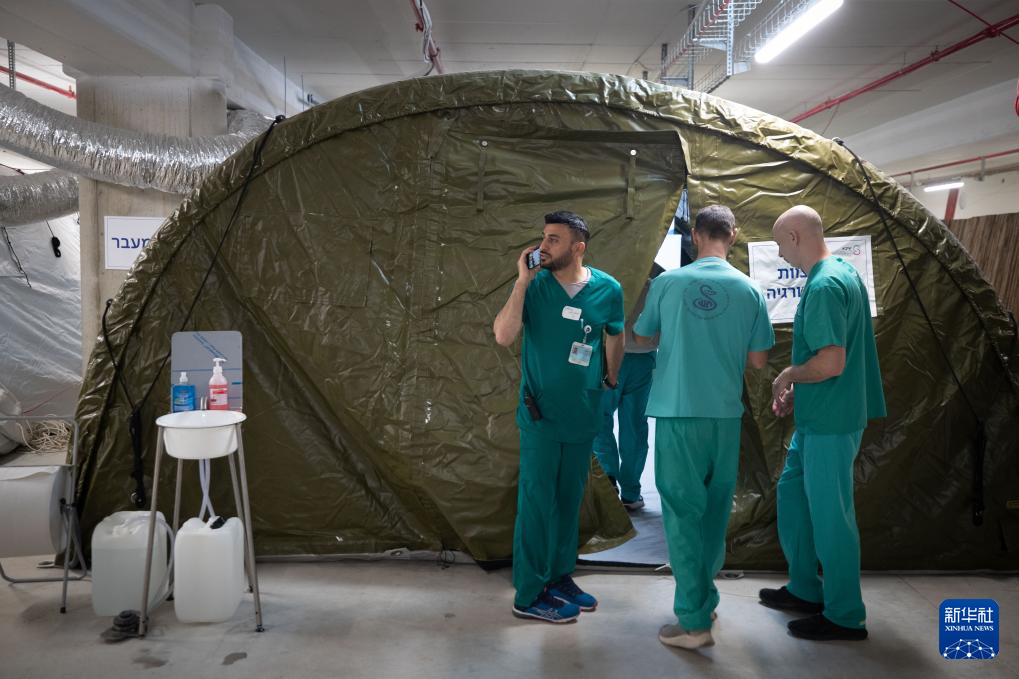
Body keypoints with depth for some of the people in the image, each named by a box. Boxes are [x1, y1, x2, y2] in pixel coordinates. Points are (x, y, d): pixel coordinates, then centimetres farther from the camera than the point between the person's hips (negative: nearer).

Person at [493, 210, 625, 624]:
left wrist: (609, 383, 18)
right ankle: (529, 595, 13)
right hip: (541, 415, -3)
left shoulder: (607, 289, -4)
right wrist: (522, 280, -22)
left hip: (583, 415, 3)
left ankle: (559, 576, 32)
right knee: (537, 502, 1)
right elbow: (504, 336, -21)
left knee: (569, 500, 15)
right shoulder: (534, 286, -9)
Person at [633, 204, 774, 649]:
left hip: (677, 412, -2)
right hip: (724, 414, 2)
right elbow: (759, 361, 2)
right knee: (714, 510, 16)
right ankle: (703, 598, 29)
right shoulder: (750, 290, -1)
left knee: (683, 510, 2)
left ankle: (694, 620, 4)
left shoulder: (667, 283, -4)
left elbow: (642, 338, 10)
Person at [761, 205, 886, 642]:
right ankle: (805, 589, 33)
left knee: (830, 513, 2)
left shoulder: (824, 285, -22)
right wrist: (796, 391, 13)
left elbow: (831, 362, -29)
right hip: (818, 415, 10)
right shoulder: (842, 272, 11)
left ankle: (845, 616, 18)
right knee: (792, 491, 19)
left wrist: (787, 376, -10)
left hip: (830, 420, -10)